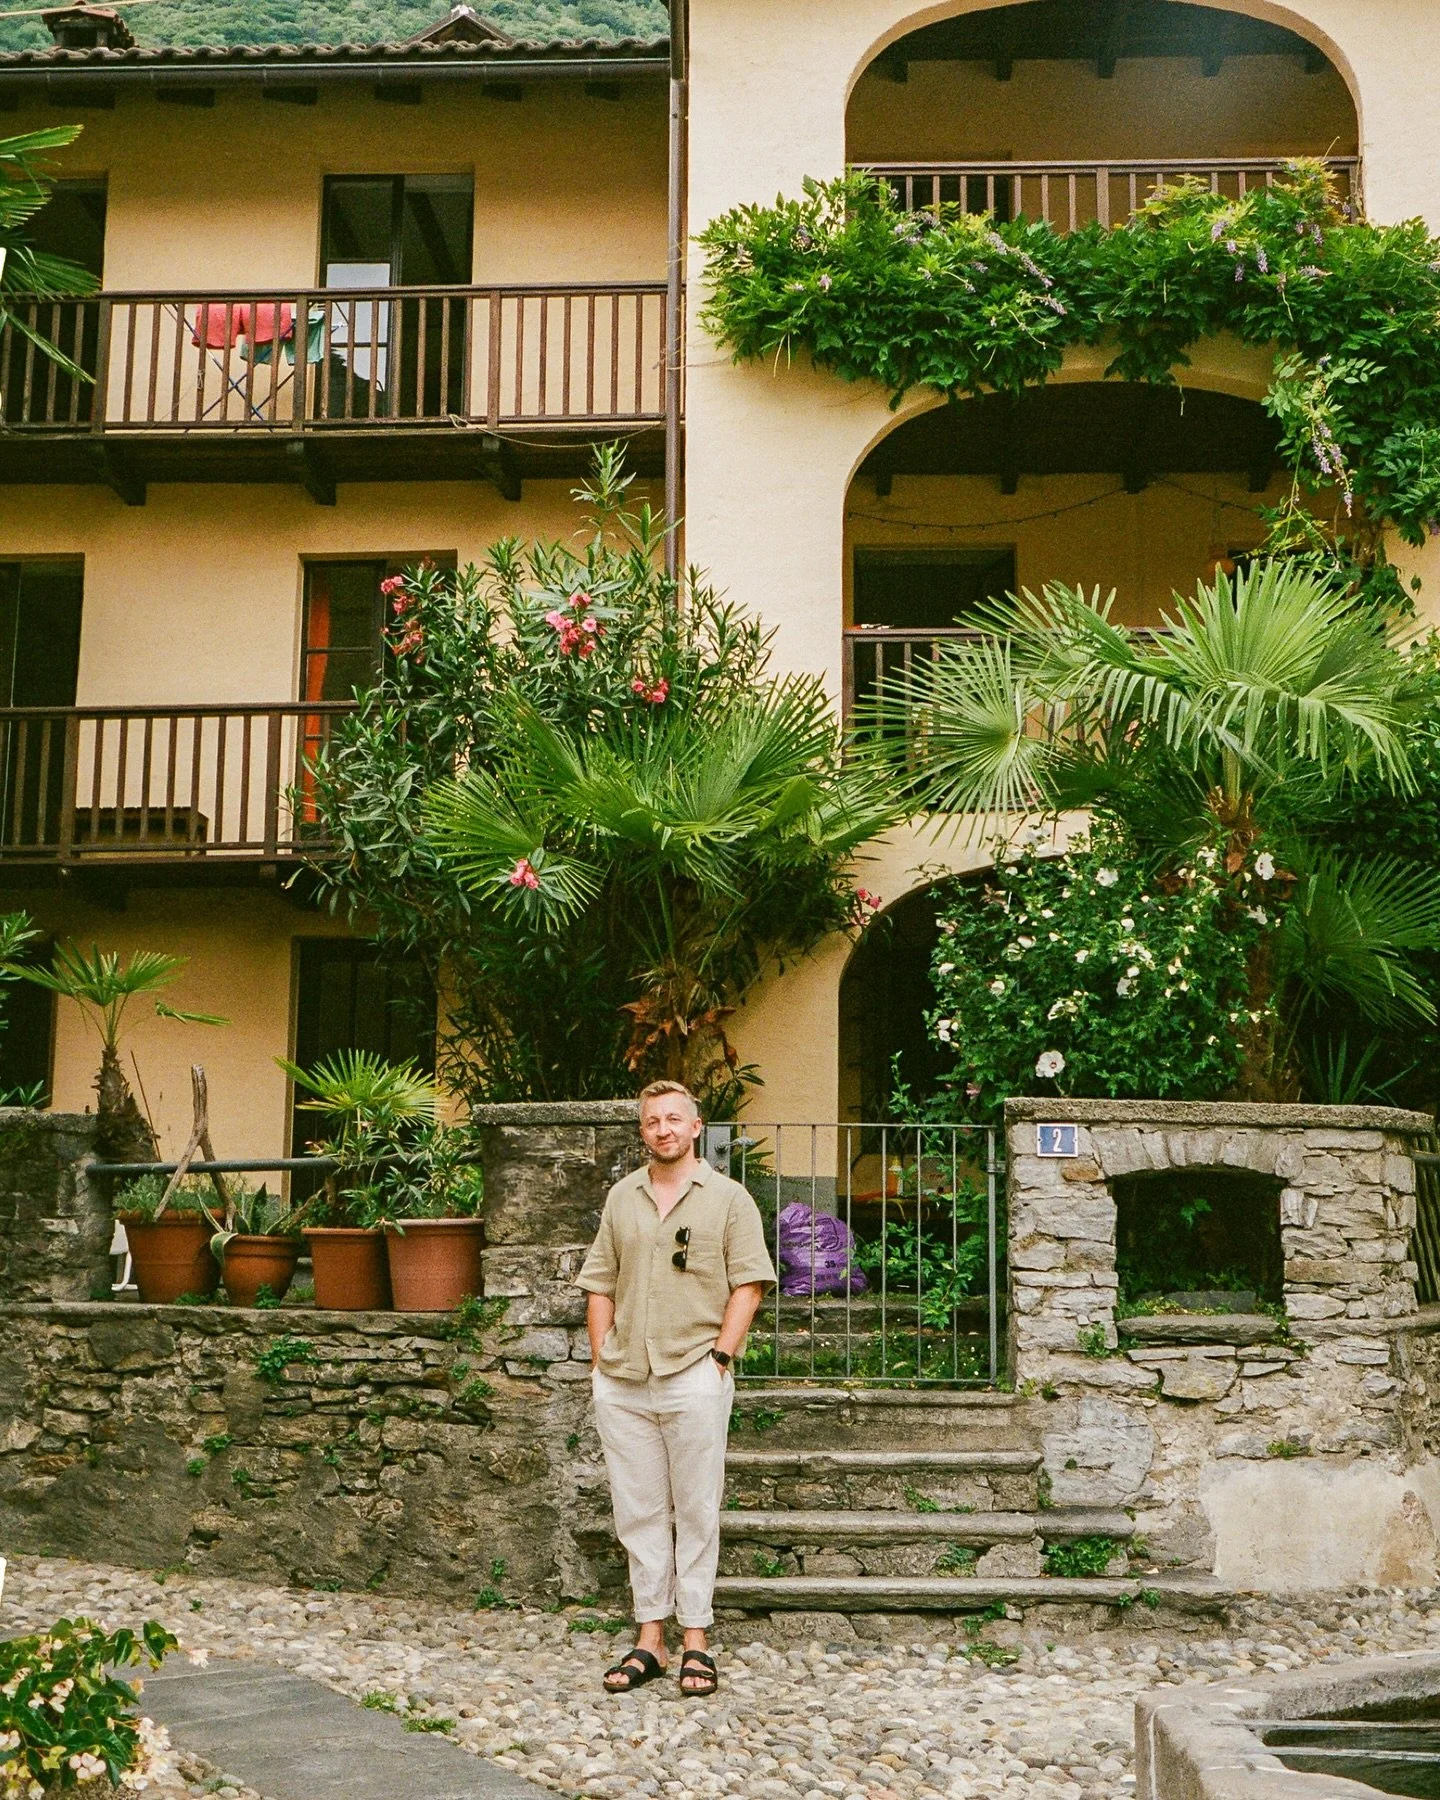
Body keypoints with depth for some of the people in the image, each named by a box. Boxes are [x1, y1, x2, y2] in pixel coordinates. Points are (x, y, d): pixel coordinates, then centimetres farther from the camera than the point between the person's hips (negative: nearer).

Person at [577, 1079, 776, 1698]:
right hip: (621, 1384, 4)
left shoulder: (728, 1198, 4)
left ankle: (696, 1640, 7)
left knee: (696, 1511, 0)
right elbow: (599, 1285, 15)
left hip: (694, 1377, -4)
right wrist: (601, 1363, 7)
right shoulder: (621, 1197, 14)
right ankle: (649, 1636, 15)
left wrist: (720, 1355, -9)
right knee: (638, 1511, 7)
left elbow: (748, 1283, 0)